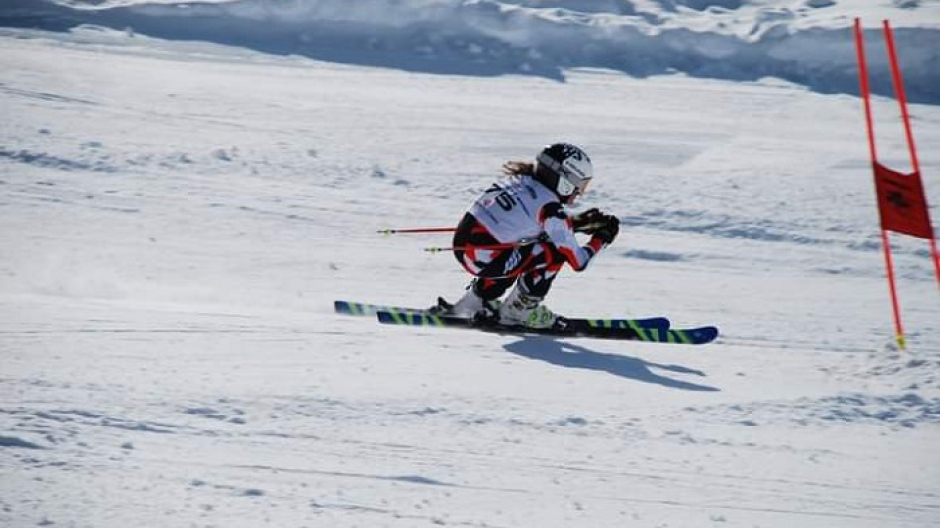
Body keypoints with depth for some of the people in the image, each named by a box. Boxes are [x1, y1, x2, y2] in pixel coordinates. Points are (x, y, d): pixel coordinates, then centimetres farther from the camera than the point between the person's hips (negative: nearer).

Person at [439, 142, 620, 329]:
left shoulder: (521, 180, 12)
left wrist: (579, 222, 23)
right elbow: (578, 262, -6)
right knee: (555, 253, 0)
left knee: (521, 257, 29)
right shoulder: (550, 207, -11)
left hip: (462, 243, 8)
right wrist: (602, 237, 10)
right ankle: (517, 312, 11)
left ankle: (476, 301, 28)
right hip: (482, 258, -8)